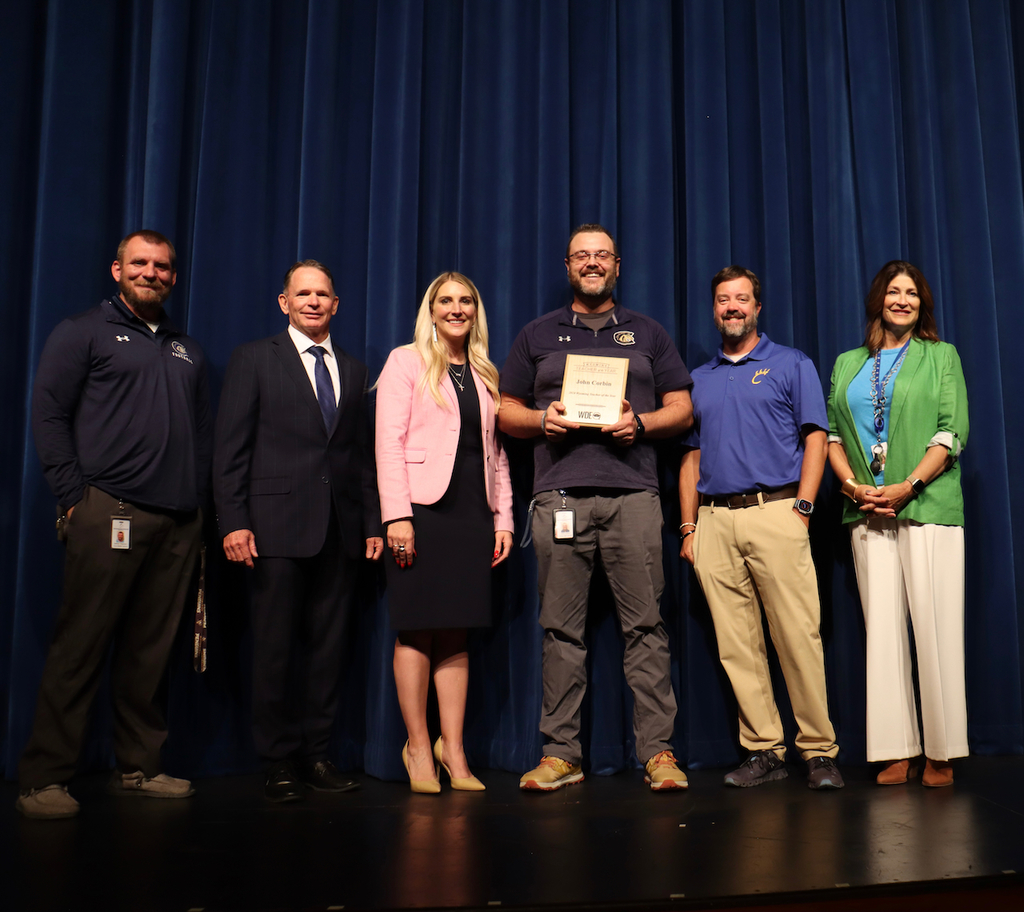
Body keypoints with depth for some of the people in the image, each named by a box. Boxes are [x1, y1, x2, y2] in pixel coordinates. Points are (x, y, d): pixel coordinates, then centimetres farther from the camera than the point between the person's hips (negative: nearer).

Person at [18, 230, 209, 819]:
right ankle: (45, 778, 4)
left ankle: (139, 767, 19)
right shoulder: (84, 333, 7)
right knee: (81, 645, -4)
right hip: (110, 513, -5)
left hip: (179, 521, 5)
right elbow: (49, 414, 0)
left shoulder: (187, 351, 22)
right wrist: (74, 497, -8)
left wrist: (199, 501, 9)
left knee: (151, 648, 8)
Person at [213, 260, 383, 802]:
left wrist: (372, 522, 8)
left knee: (327, 646, 6)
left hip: (340, 529, 4)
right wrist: (234, 521, -9)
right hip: (278, 524, -3)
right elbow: (230, 448, 0)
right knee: (275, 648, 1)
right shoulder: (254, 359, 7)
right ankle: (280, 763, 12)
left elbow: (363, 454, 15)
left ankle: (316, 755, 16)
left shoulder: (352, 371, 17)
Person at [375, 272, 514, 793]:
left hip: (472, 511, 4)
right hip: (421, 508, -4)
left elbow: (497, 453, 17)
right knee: (417, 631, 0)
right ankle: (418, 747, 12)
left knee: (456, 634, 6)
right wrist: (396, 514, -14)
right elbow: (388, 442, -5)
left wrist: (503, 518, 9)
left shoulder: (485, 375, 18)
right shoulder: (405, 362, 4)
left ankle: (453, 750, 13)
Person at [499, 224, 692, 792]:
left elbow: (681, 408, 14)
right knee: (561, 628, 1)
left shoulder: (646, 333, 19)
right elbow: (506, 411, 16)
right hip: (560, 493, 1)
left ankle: (657, 750, 3)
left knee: (645, 623, -3)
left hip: (632, 493, 0)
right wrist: (541, 420, -5)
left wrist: (641, 422, -5)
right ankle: (560, 753, 8)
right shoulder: (538, 335, 19)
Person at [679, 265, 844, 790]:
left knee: (799, 637, -5)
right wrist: (689, 527, 9)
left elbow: (815, 438, 2)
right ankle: (764, 751, 12)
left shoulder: (792, 365, 10)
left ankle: (819, 751, 6)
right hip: (714, 520, 4)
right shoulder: (698, 380, 19)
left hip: (775, 512, -3)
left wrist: (802, 507, -10)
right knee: (736, 645, 3)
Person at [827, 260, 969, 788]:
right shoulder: (848, 364, 19)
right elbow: (832, 433, 13)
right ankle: (897, 750, 7)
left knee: (934, 627, -5)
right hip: (867, 512, 3)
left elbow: (952, 432, 0)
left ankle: (940, 753, 4)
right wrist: (852, 485, -4)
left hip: (928, 507, -3)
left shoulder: (941, 357, 10)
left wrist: (907, 485, -12)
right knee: (883, 627, 1)